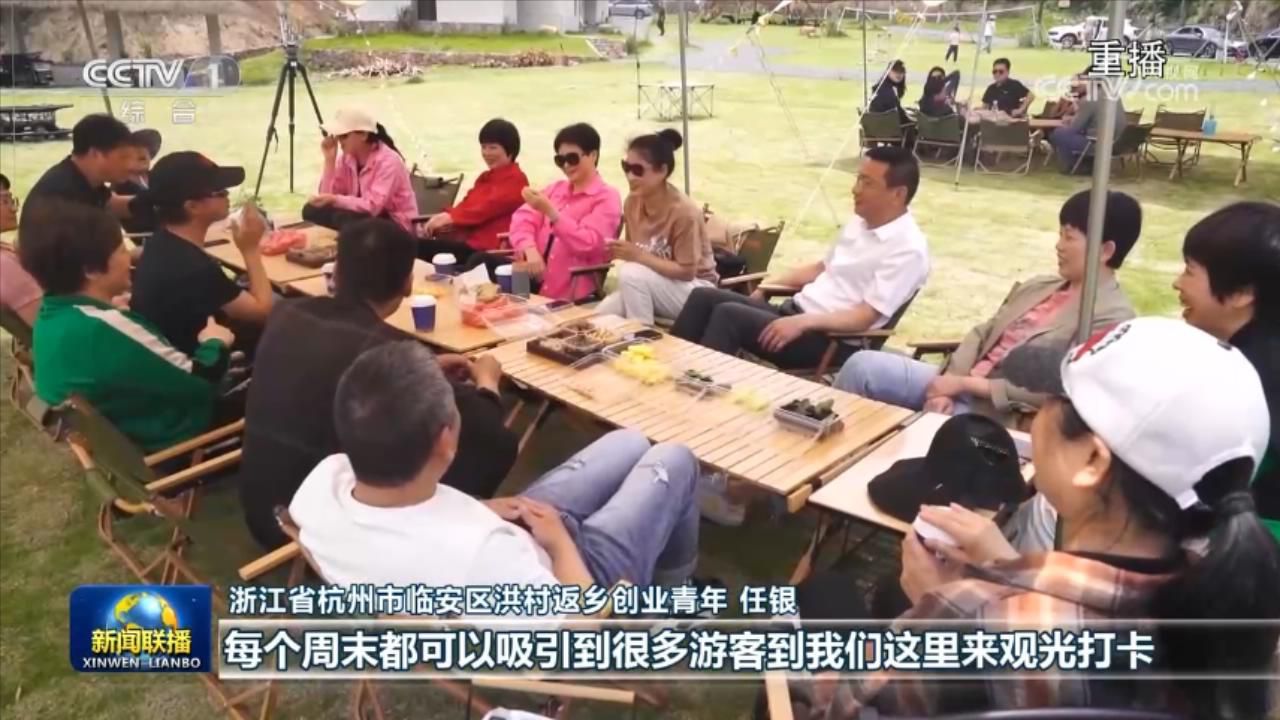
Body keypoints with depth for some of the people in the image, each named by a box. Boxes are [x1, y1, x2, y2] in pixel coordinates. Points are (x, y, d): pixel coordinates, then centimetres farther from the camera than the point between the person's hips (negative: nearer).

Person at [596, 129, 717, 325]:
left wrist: (639, 256, -25)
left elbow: (687, 271, -23)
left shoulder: (684, 211, -22)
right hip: (650, 287, 6)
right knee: (601, 315, -18)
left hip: (695, 290, -5)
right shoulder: (632, 202, -3)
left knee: (631, 273, -30)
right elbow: (637, 256, 5)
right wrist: (621, 252, -18)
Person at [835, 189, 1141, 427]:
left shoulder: (1112, 317, -10)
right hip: (959, 386, 7)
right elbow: (982, 334, 12)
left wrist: (965, 384, -16)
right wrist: (950, 382, -8)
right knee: (863, 365, -10)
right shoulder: (1038, 286, 14)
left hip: (995, 412, -7)